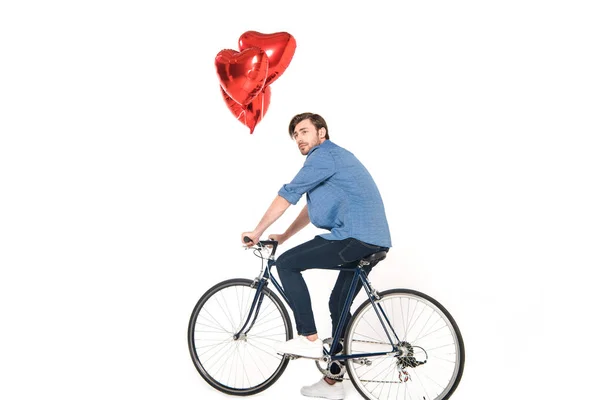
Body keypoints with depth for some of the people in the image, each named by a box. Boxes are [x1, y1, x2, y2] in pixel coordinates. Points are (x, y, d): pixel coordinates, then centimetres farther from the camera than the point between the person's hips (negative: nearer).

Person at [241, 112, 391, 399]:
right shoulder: (333, 158, 27)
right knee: (338, 304, 16)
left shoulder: (325, 155, -5)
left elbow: (287, 195, -7)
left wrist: (257, 232, 1)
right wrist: (283, 236, 31)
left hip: (355, 238, -10)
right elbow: (312, 207, 32)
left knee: (286, 264, -6)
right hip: (371, 242, 10)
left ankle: (309, 339, -3)